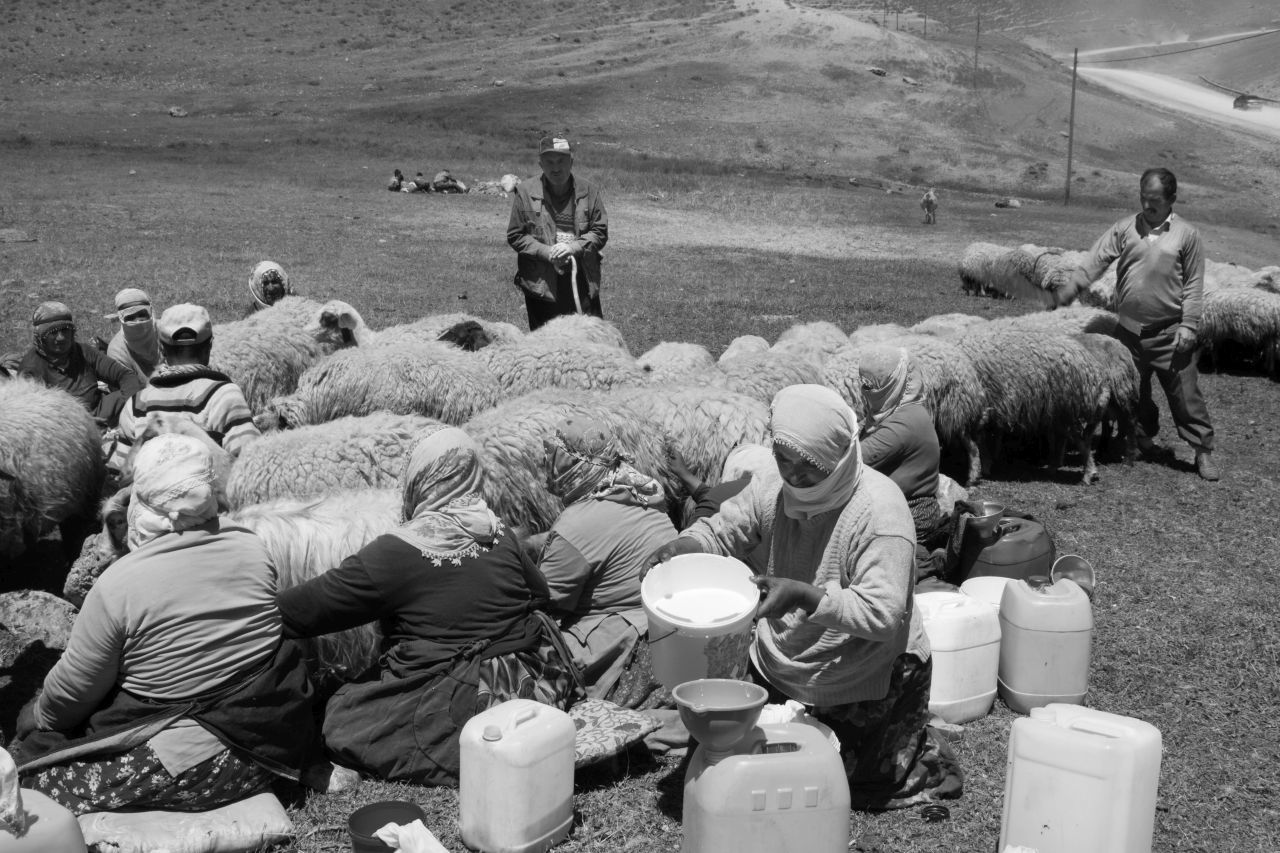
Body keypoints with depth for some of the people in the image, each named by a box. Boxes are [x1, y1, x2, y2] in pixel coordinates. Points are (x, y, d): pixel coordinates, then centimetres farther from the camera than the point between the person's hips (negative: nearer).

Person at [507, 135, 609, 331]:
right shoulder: (525, 192, -1)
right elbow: (515, 236, 1)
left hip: (582, 281, 1)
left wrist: (574, 247, -14)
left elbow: (600, 231, 4)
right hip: (541, 283, -1)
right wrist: (546, 252, -14)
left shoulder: (588, 191, 3)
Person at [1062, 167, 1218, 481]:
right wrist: (1069, 289, -23)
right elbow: (1096, 259, -8)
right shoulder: (1126, 228, 1)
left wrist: (1188, 325, -9)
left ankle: (1203, 451, 9)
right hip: (1129, 329, 3)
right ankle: (1144, 440, 34)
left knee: (1185, 393, 0)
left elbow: (1194, 284, -2)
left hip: (1169, 333, -3)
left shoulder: (1186, 234, -3)